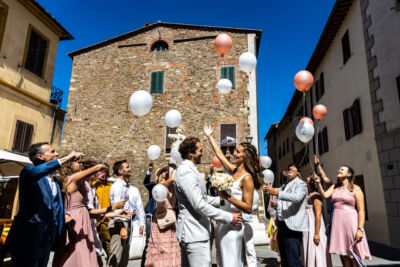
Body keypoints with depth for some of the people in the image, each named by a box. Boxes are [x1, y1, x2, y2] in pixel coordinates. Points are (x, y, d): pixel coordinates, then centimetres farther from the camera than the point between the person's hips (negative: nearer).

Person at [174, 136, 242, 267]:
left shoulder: (187, 170, 15)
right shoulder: (187, 173, -19)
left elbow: (203, 198, 19)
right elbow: (199, 205, -24)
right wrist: (229, 217, -18)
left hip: (188, 232, 10)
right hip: (195, 234, -10)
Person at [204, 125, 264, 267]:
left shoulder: (247, 178, -15)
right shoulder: (233, 171, 7)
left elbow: (248, 208, -17)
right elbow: (220, 154, 19)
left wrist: (228, 197, -25)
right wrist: (209, 136, 26)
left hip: (233, 225, -8)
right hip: (223, 223, 8)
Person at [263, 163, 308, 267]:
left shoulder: (301, 184, -1)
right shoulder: (284, 186, 22)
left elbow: (297, 197, -23)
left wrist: (276, 192, -31)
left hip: (292, 226, -8)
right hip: (281, 224, 8)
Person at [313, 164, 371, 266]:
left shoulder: (355, 189, -2)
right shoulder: (334, 187, 13)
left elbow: (361, 210, -7)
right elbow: (324, 195, -2)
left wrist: (360, 229, -15)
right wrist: (319, 183, -16)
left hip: (350, 222, -4)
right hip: (337, 222, 5)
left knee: (354, 256, 0)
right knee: (343, 255, 8)